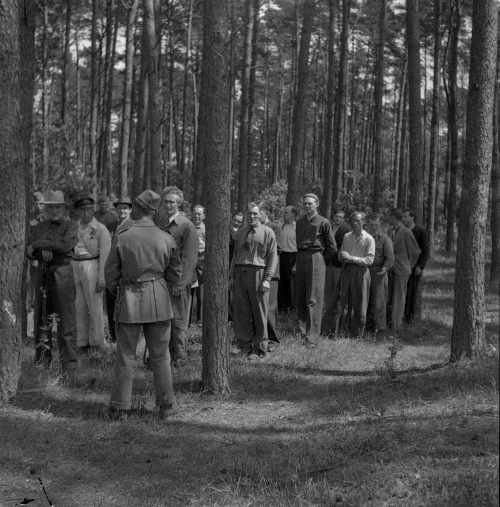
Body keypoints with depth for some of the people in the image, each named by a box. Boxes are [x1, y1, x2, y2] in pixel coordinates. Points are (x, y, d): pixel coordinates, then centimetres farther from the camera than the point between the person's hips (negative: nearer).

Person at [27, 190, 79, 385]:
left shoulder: (71, 226, 1)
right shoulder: (39, 227, 15)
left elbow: (65, 244, -17)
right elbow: (28, 251, 8)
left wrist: (38, 244, -10)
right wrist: (43, 251, -13)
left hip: (62, 275, -5)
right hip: (42, 274, 5)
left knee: (66, 323, -7)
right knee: (41, 318, 8)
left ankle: (69, 367, -6)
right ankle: (42, 360, 21)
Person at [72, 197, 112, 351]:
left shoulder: (101, 229, -4)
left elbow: (105, 255, -8)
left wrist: (102, 278, -13)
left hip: (92, 268, -5)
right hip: (74, 268, 5)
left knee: (94, 306, -1)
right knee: (79, 307, 7)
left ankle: (96, 343, 8)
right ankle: (82, 343, 14)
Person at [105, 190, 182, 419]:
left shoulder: (121, 237, -10)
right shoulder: (166, 239, -3)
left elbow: (111, 272, -3)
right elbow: (175, 273, 6)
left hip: (129, 300, -1)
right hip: (158, 300, 2)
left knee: (125, 355, 7)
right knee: (160, 355, 10)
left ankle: (120, 406, 10)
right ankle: (167, 405, 14)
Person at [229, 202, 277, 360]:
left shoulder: (267, 232, 2)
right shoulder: (240, 232, 15)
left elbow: (273, 257, -2)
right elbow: (235, 255, 17)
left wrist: (267, 279, -10)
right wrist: (231, 276, 10)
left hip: (258, 272, -4)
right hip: (240, 273, 4)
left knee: (259, 313, 0)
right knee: (240, 312, 3)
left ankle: (259, 349, 9)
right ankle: (245, 346, 14)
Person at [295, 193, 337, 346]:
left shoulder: (323, 222, -3)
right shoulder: (300, 222, 14)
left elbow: (332, 247, 0)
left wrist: (320, 258, 5)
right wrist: (301, 257, 14)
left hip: (316, 260, -6)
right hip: (300, 259, 6)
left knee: (313, 300, -7)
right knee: (300, 298, 6)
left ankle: (312, 338, -6)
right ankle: (302, 332, 14)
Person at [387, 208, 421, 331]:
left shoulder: (406, 232, -13)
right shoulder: (390, 230, 9)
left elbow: (415, 252, -4)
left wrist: (409, 266, 5)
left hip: (401, 270, -6)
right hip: (390, 269, 6)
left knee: (398, 298, 1)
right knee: (388, 297, 8)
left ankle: (396, 325, 7)